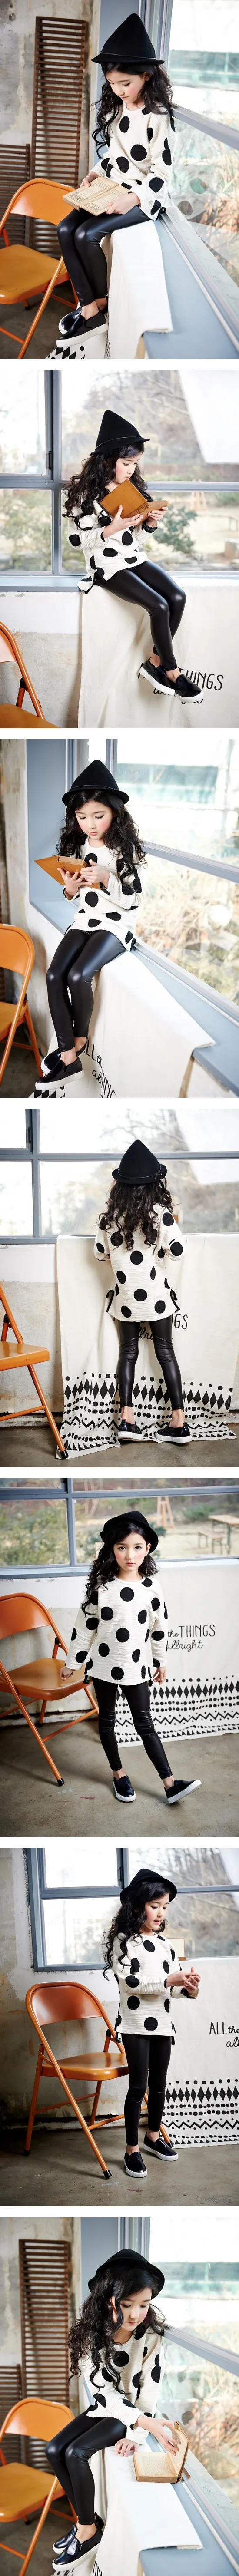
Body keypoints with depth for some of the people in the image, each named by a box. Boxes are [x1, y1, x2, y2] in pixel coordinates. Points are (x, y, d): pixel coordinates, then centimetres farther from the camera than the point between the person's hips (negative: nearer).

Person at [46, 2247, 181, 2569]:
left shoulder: (152, 2338, -23)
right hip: (104, 2409, 4)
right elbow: (102, 2390, -20)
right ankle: (87, 2518, 3)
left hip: (134, 2413, -4)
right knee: (55, 2450, -11)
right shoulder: (92, 2334, -17)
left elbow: (149, 2394, -15)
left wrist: (136, 2435, -22)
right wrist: (145, 2422, -32)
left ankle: (87, 2530, -4)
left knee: (76, 2453, -21)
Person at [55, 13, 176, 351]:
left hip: (146, 197, -8)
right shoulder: (116, 109, 7)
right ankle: (89, 308, -14)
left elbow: (162, 172, -17)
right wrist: (96, 174, 1)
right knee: (66, 229, -14)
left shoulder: (158, 117, -17)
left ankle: (103, 302, -2)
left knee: (87, 235, -25)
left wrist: (133, 199, -28)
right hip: (114, 190, 8)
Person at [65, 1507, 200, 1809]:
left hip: (137, 1667, 1)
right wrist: (72, 1662, 1)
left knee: (145, 1724, 2)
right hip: (103, 1665, -1)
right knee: (107, 1720, 12)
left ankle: (170, 1785, -1)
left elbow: (159, 1626, 6)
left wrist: (161, 1662, 13)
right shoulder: (101, 1586, -11)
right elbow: (84, 1626, -4)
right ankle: (119, 1775, 28)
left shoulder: (151, 1585, -5)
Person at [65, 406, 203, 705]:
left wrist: (150, 523, -6)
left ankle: (155, 663, -8)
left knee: (178, 597, -18)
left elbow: (138, 538, 16)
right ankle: (172, 671, -8)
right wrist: (112, 529, -23)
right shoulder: (85, 494, -9)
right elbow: (77, 538, -12)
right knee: (160, 607, -24)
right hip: (107, 566, -7)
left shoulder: (132, 489, 11)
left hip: (136, 558, 7)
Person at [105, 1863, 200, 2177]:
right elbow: (130, 1982, -19)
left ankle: (154, 2135, 32)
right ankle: (132, 2149, 3)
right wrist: (169, 1980, -25)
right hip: (136, 2024, -6)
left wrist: (189, 1987, -15)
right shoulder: (123, 1940, -10)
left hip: (162, 2023, 6)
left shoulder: (164, 1942, 9)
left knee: (159, 2083, 15)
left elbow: (174, 1983, 9)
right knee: (139, 2085, -5)